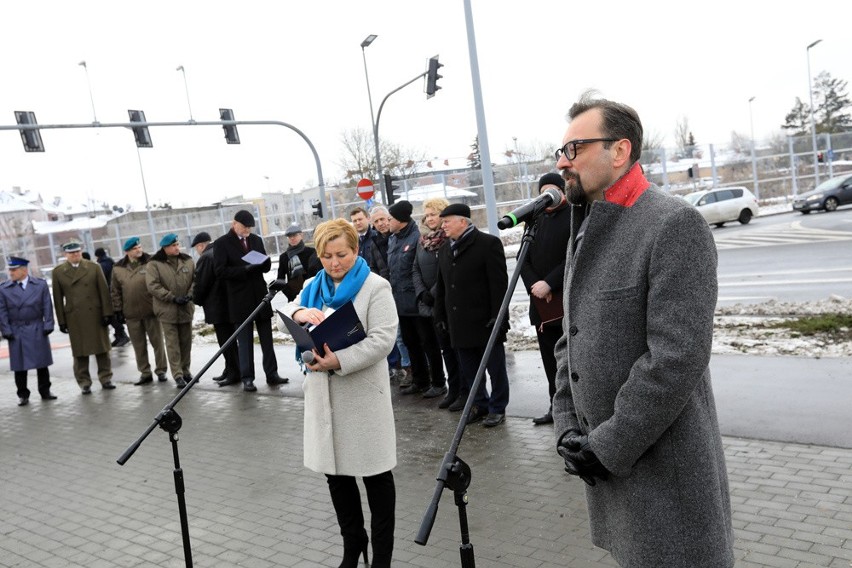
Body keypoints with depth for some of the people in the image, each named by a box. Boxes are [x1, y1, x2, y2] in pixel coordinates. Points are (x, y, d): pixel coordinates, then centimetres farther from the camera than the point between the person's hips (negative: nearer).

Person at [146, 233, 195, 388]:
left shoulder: (187, 261, 5)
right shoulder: (155, 264, -7)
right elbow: (152, 286, -13)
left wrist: (190, 295, -10)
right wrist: (173, 298, -17)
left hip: (186, 308, 4)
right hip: (167, 310, -4)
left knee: (186, 341, 11)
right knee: (172, 343, -3)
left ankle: (185, 370, 25)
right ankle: (178, 375, 0)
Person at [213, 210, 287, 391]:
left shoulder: (256, 240, 13)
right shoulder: (222, 243, -2)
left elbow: (266, 266, 14)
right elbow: (220, 270, -11)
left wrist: (265, 262, -10)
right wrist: (245, 269, -21)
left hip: (260, 295, 4)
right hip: (240, 299, -4)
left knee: (267, 338, 7)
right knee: (244, 340, 1)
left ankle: (272, 374, 12)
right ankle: (247, 378, 7)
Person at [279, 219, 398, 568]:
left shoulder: (376, 287, -7)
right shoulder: (313, 286, 12)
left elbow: (383, 339, -16)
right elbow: (285, 309, 3)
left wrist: (340, 361, -28)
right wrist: (299, 312, -21)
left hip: (363, 392, -6)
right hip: (323, 393, 6)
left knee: (375, 473, 4)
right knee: (335, 471, 14)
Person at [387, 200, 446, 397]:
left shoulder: (417, 238, -14)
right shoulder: (393, 240, 12)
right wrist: (393, 292, 14)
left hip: (417, 301, -8)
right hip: (401, 301, 9)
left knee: (429, 343, 3)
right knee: (410, 343, 16)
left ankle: (438, 383, 14)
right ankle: (420, 381, 29)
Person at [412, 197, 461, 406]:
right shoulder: (423, 240, 13)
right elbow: (416, 270, 12)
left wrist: (434, 293, -16)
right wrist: (422, 293, -3)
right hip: (432, 304, 7)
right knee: (445, 347, 12)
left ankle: (464, 390, 9)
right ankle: (453, 389, 21)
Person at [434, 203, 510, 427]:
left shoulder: (488, 243, -8)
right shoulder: (444, 249, 13)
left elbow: (499, 283, -12)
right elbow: (441, 286, 18)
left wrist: (498, 316, -16)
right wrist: (440, 315, 12)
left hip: (485, 321, -6)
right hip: (460, 322, 7)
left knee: (495, 367, 5)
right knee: (469, 369, 12)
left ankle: (497, 408, 17)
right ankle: (480, 404, 26)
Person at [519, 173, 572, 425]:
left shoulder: (575, 218, -4)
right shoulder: (536, 221, 16)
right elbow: (524, 258, 11)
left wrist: (548, 283, -18)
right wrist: (534, 286, -5)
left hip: (570, 303, -6)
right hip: (542, 305, 6)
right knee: (550, 361, 10)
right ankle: (556, 407, 20)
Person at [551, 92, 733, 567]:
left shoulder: (675, 224, -16)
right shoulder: (586, 230, 11)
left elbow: (677, 357, -22)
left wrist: (608, 447, -18)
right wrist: (568, 426, 1)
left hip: (665, 467, -7)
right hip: (606, 460, 8)